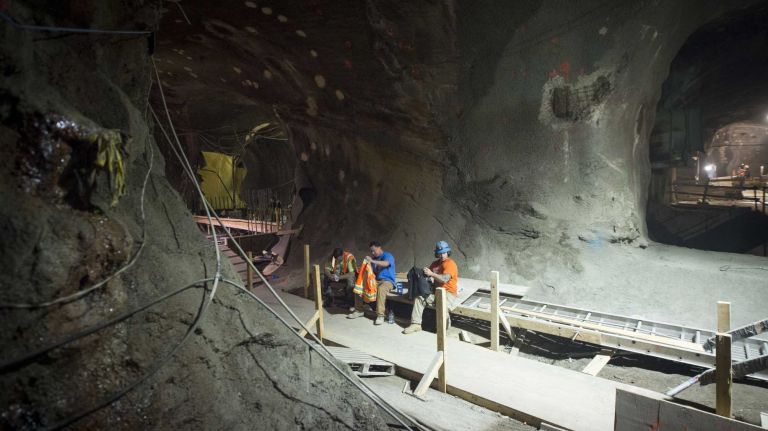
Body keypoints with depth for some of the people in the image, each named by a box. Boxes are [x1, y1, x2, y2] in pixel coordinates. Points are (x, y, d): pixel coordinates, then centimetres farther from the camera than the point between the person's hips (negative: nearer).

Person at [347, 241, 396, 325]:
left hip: (388, 281, -7)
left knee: (381, 289, -40)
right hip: (376, 280, 7)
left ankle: (380, 315, -34)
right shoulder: (374, 258, 14)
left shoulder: (387, 255, -7)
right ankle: (359, 310, -1)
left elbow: (386, 263, -30)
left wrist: (372, 261, -38)